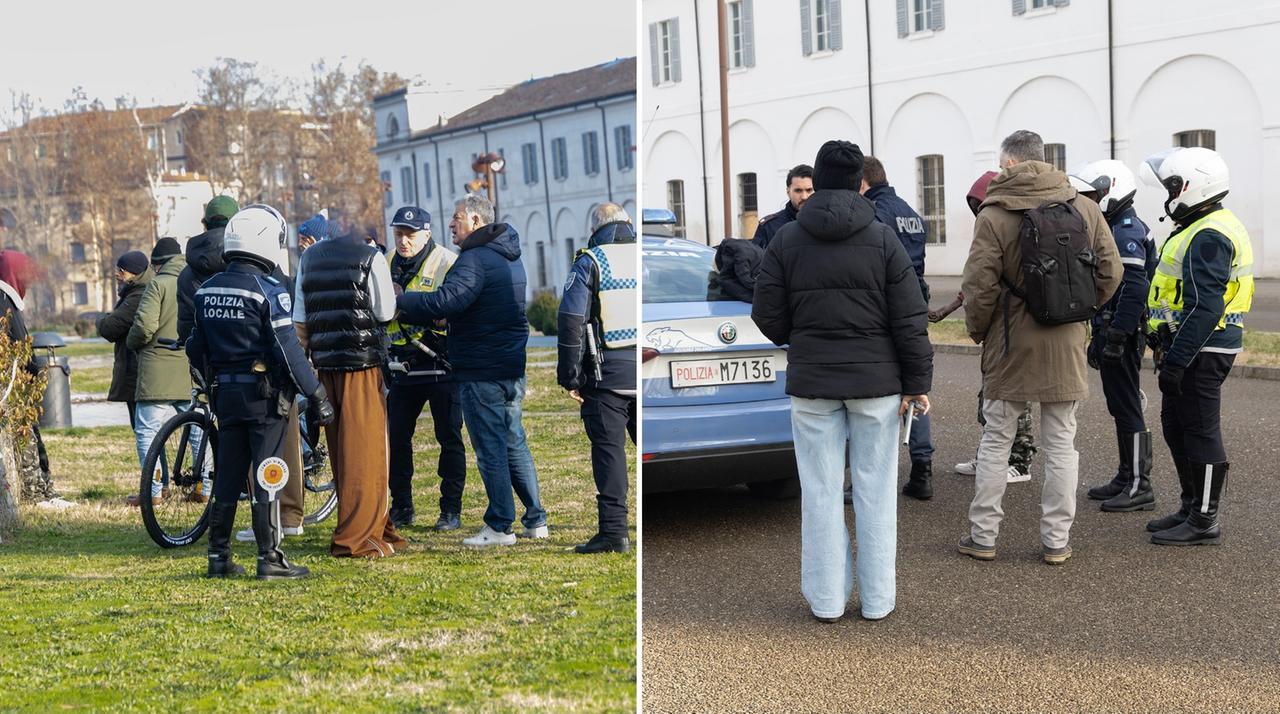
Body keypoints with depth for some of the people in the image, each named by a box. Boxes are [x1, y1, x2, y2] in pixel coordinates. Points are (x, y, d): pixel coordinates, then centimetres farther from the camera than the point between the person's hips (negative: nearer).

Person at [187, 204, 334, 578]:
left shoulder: (206, 290, 7)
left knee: (227, 477, 12)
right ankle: (269, 558, 0)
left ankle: (219, 557, 17)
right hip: (264, 394, -6)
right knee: (266, 477, -2)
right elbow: (288, 350, -16)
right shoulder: (268, 290, -13)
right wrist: (317, 395, -11)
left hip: (226, 394, 6)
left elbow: (196, 349, 12)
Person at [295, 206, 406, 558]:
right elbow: (386, 313, -5)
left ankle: (375, 526, 24)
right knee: (364, 450, -1)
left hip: (325, 364, 6)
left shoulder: (309, 258, 10)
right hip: (363, 361, -6)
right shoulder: (370, 258, -8)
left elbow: (300, 319, 11)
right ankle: (355, 538, -2)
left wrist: (305, 353, 20)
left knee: (341, 449, 13)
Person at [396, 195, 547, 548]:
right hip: (513, 369, 9)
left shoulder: (475, 259, -16)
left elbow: (445, 302, -29)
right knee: (515, 443, 15)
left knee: (490, 449, -2)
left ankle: (500, 526, 4)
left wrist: (399, 301, -18)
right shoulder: (511, 257, 15)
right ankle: (536, 520, 18)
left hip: (481, 373, -9)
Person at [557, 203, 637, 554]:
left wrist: (570, 376, -3)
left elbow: (570, 321, -8)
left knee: (608, 448, 0)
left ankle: (613, 531, -3)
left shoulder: (589, 262, -1)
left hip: (607, 371, -3)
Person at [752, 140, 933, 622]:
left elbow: (767, 315, 1)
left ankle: (826, 599, 11)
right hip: (876, 382, -1)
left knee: (821, 491, 7)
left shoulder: (786, 240, -1)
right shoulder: (883, 239, -4)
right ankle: (877, 599, 13)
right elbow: (909, 319, -6)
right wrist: (917, 382, 0)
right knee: (875, 490, 7)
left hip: (812, 383, 1)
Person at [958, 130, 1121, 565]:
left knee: (996, 441, 9)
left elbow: (979, 286, -13)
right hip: (1066, 348, 3)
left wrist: (977, 331, 3)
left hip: (1010, 346, -3)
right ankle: (1057, 541, 13)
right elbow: (1110, 272, 4)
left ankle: (982, 536, 13)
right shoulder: (1084, 209, 1)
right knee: (1061, 443, 10)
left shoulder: (995, 215, -11)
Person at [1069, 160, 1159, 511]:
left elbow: (1134, 290, -25)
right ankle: (1126, 478, 23)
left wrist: (1116, 338, -26)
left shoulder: (1127, 233, -16)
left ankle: (1139, 487, -1)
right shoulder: (1113, 229, 17)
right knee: (1121, 406, 15)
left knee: (1126, 407, -6)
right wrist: (1098, 337, 24)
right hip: (1111, 331, 10)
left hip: (1122, 334, -10)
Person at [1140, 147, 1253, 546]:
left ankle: (1204, 522, 5)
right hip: (1193, 348, 11)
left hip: (1201, 351, -11)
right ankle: (1191, 508, 28)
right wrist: (1170, 352, 24)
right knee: (1176, 427, 18)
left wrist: (1176, 359, -26)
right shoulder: (1205, 228, 16)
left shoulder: (1208, 237, -20)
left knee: (1200, 432, -3)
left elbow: (1204, 307, -26)